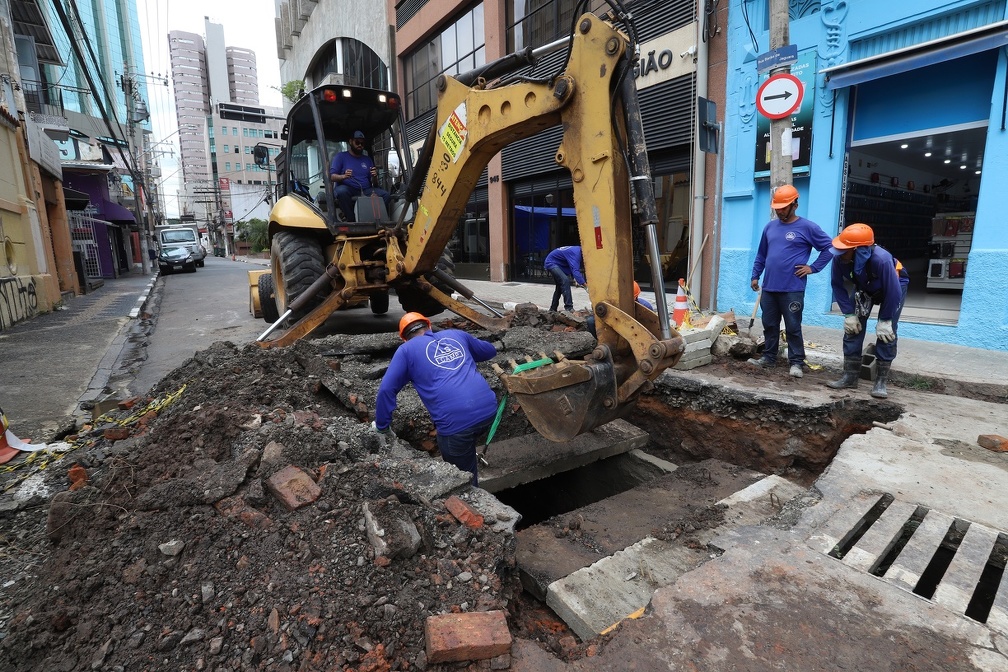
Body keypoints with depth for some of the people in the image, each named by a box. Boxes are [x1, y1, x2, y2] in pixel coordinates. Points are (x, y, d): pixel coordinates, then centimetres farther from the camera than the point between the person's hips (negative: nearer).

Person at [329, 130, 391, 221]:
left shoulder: (367, 159, 22)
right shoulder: (340, 156, 11)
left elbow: (373, 183, 15)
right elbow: (331, 176, 0)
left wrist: (374, 177, -10)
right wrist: (344, 176, -22)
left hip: (365, 191, 3)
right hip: (347, 189, -3)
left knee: (386, 195, -24)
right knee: (341, 191, -40)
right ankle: (351, 220, -29)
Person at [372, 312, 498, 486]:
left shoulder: (406, 350, 12)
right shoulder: (456, 334, 22)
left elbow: (386, 390, 5)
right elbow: (490, 350, 37)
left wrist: (382, 426, 18)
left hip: (455, 421, -5)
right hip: (489, 409, 5)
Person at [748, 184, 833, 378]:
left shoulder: (807, 227, -3)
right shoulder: (770, 226, 11)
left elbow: (829, 247, 1)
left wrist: (813, 268, -5)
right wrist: (755, 275, 14)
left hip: (792, 289, -5)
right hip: (769, 287, 5)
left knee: (793, 327, 0)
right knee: (769, 325, 12)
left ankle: (796, 362, 9)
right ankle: (769, 357, 23)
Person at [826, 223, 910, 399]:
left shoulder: (881, 259, -43)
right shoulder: (840, 258, -31)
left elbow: (893, 292, -32)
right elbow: (837, 285, -15)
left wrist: (885, 320, -24)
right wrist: (849, 314, -17)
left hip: (895, 286, -4)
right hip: (863, 288, 4)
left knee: (886, 333, -10)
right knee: (852, 328, -2)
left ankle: (880, 382, -1)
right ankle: (850, 376, 6)